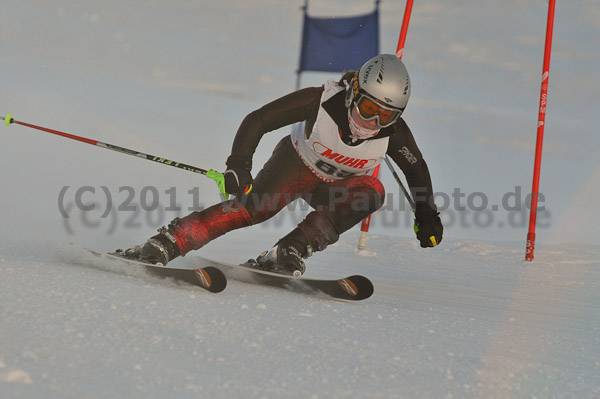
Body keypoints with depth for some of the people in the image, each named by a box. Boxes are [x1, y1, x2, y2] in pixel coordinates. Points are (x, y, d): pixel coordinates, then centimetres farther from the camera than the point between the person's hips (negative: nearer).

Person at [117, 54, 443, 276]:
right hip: (295, 165, -3)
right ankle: (164, 245, -29)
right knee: (252, 207, -29)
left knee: (373, 191, -30)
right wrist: (238, 165, -37)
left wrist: (426, 214, -7)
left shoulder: (393, 133, -24)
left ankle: (286, 255, -32)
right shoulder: (322, 101, -32)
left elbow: (417, 170, -2)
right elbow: (257, 120, -26)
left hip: (335, 187, 3)